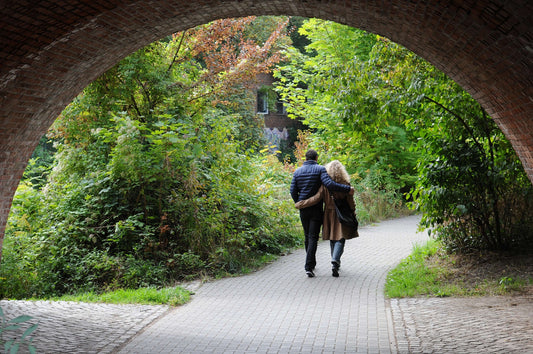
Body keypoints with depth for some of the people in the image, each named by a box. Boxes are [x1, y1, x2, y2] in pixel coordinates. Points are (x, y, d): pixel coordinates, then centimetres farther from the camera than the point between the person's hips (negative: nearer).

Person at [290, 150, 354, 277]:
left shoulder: (298, 171, 7)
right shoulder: (320, 169, -6)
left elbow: (293, 191, 4)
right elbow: (329, 184, -21)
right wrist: (347, 189, -17)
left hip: (303, 209, 4)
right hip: (316, 209, -4)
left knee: (307, 236, 18)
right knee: (313, 237, -4)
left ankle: (312, 263, 30)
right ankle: (309, 267, -16)